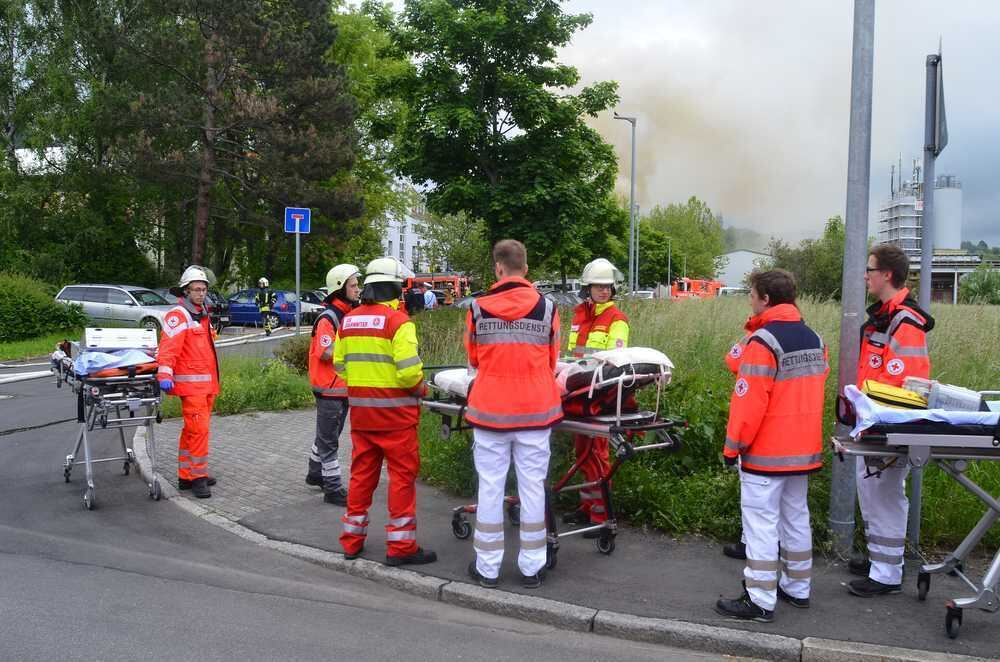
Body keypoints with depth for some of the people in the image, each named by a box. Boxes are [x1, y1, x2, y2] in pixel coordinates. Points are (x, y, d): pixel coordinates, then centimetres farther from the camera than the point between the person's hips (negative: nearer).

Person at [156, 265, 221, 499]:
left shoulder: (202, 314, 18)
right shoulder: (178, 315, -10)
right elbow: (168, 347, -21)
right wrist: (165, 374, -33)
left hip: (207, 382, 9)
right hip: (191, 383, -9)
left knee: (192, 430, 15)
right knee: (198, 429, -9)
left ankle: (187, 475, 23)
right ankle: (198, 477, -2)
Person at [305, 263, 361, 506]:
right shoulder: (327, 319, -17)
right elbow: (326, 353, -23)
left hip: (344, 386, 9)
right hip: (330, 388, -9)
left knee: (327, 433, 22)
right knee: (329, 440, 0)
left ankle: (315, 473, 38)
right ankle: (333, 488, 5)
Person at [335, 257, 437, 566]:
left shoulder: (348, 320, 7)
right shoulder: (398, 320, -14)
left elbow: (340, 365, 11)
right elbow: (409, 371, -20)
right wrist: (421, 388, -2)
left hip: (360, 410, 6)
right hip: (394, 412, -6)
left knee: (362, 473, 16)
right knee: (402, 475, 3)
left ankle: (352, 540, 25)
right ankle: (401, 546, 8)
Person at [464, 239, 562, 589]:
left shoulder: (478, 308, -5)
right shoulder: (547, 308, -5)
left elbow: (473, 359, 9)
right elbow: (552, 360, 7)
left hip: (489, 409, 0)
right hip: (535, 409, 0)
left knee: (490, 486, 8)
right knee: (532, 487, 8)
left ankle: (487, 567, 16)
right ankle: (531, 567, 16)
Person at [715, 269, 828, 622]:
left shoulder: (763, 342, -19)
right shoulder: (814, 339, 8)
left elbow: (748, 402, -20)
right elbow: (814, 390, 15)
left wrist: (732, 446, -11)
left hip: (767, 452, -8)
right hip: (804, 449, 9)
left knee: (761, 523, -2)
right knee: (796, 517, 17)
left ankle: (760, 601, 2)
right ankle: (797, 589, 28)